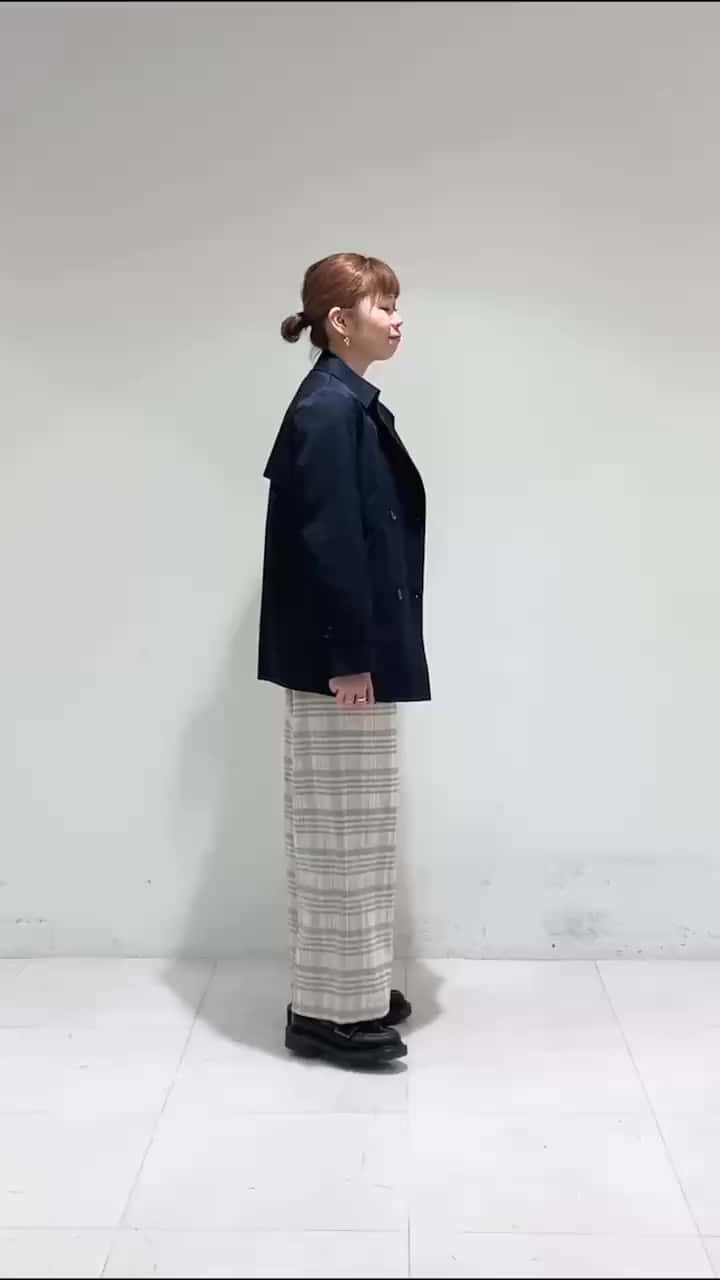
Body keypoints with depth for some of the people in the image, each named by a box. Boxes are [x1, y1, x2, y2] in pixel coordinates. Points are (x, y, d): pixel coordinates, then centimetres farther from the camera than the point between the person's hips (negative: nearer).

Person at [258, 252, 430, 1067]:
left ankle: (347, 991, 29)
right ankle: (329, 1010, 12)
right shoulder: (327, 409, -16)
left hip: (358, 650, 10)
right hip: (337, 657, -10)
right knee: (341, 827, -1)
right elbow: (326, 542, -21)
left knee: (348, 827, 16)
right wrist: (347, 658, -20)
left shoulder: (349, 406, 14)